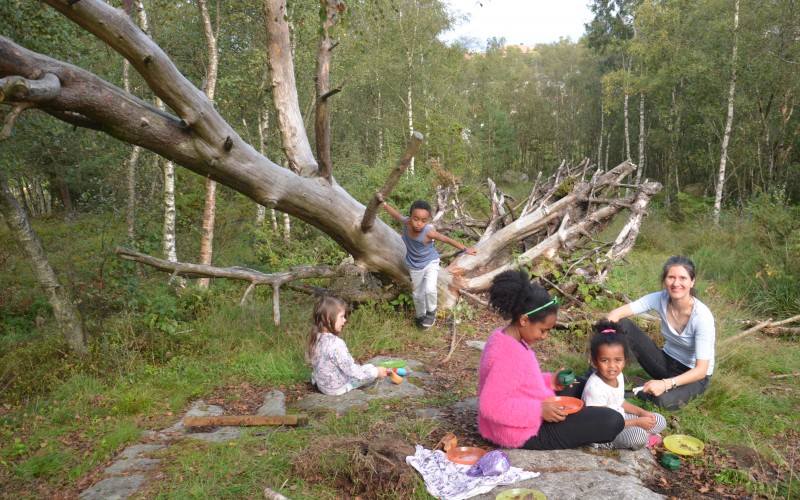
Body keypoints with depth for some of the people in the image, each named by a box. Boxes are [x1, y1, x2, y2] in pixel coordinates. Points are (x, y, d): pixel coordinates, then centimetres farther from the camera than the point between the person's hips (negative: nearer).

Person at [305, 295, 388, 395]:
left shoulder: (315, 337, -9)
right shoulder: (336, 343, -34)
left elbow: (309, 359, 8)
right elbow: (351, 369, -30)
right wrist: (376, 372, -19)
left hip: (320, 384, 7)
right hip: (337, 388, -7)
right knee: (370, 368, 6)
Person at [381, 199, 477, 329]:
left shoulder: (429, 232, -34)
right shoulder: (406, 222, -25)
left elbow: (446, 239, -23)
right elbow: (396, 214, -3)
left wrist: (465, 249, -20)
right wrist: (384, 204, 6)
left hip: (430, 263, -4)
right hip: (414, 266, 4)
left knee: (430, 290, -25)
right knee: (417, 294, 18)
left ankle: (431, 312, 5)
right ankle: (421, 316, 45)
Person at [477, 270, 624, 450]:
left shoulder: (505, 336, 1)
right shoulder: (508, 355, -29)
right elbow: (491, 405, -31)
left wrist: (548, 381, 3)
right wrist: (539, 410, -29)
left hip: (527, 420, 10)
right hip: (525, 433, -10)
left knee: (578, 386, 29)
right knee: (612, 421, -11)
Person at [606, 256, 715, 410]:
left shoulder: (702, 316, -28)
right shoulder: (660, 299, -16)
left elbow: (701, 369, -28)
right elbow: (617, 313, -19)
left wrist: (666, 384, -41)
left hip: (695, 375, -4)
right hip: (667, 362, 4)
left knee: (665, 400, -38)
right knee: (622, 324, -17)